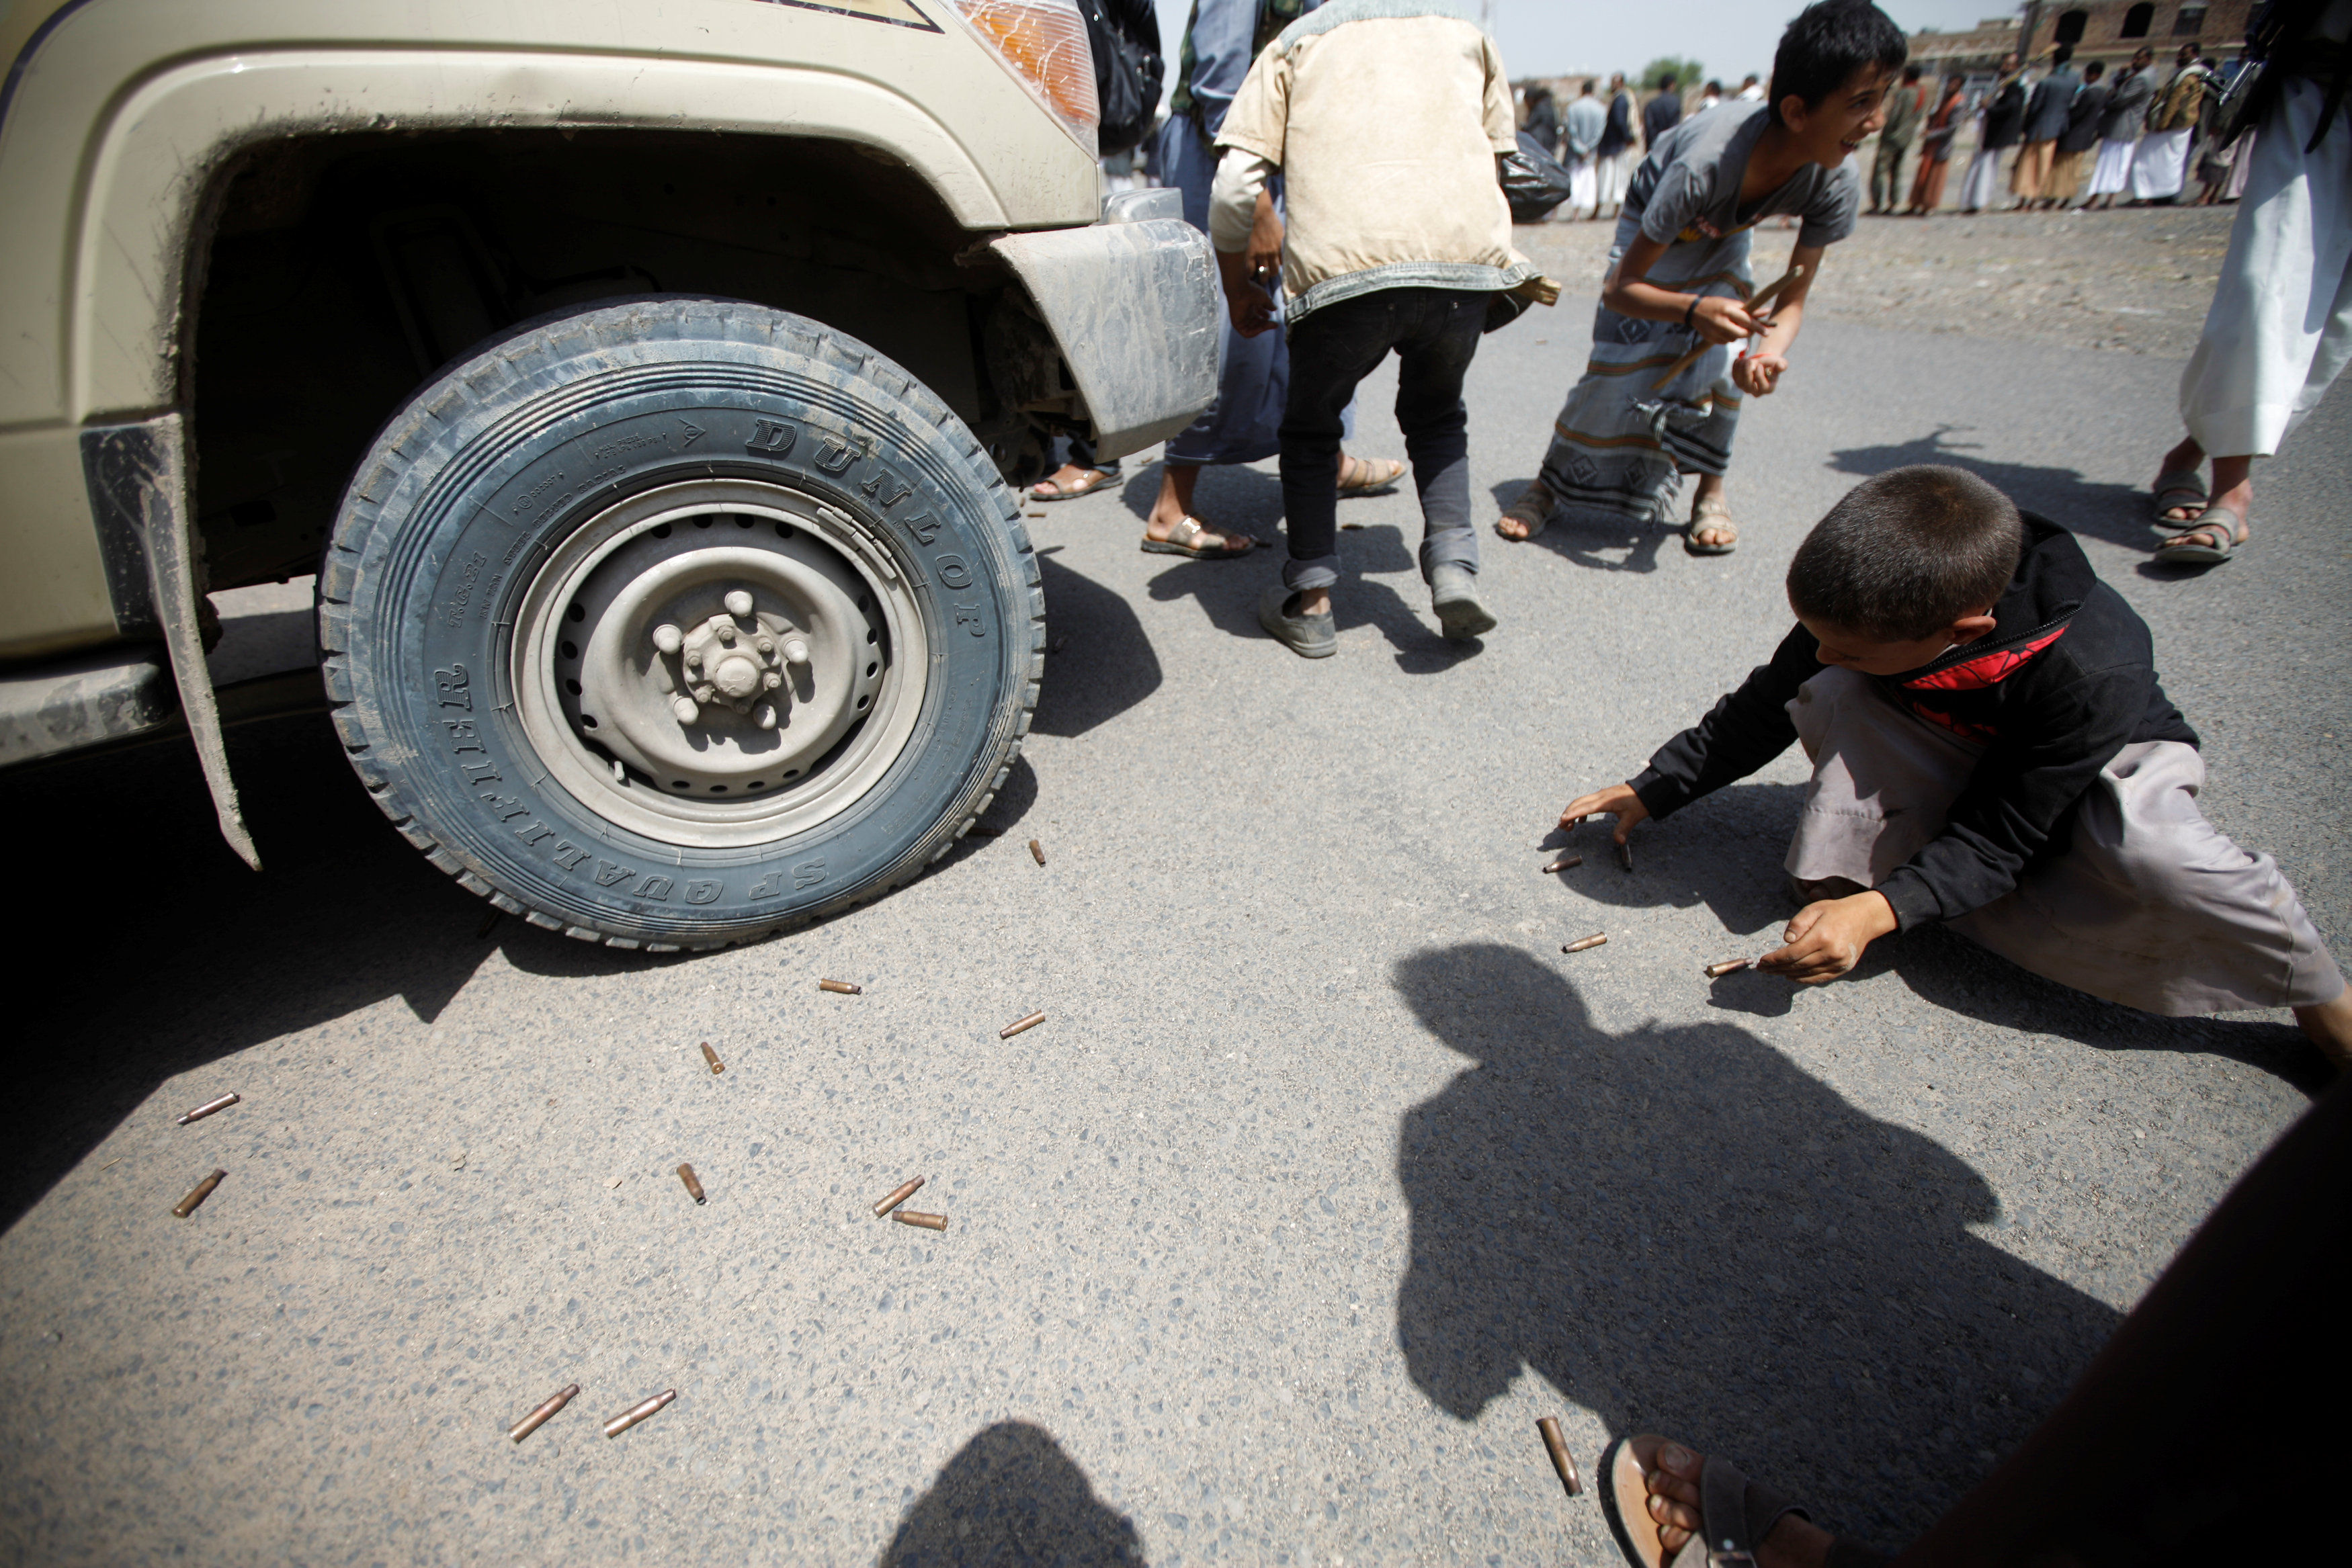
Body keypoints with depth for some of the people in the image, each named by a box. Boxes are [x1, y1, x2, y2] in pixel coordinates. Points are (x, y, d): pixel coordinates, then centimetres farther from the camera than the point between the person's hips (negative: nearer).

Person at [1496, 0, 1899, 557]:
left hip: (1723, 236, 3)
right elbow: (1619, 290, -40)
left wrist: (1770, 351, -47)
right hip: (1653, 223, -3)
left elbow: (1791, 300, -24)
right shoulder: (1704, 164, -44)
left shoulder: (1837, 185, -30)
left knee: (1724, 350, -19)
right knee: (1621, 361, -16)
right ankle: (1549, 484, 0)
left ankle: (1711, 490, -3)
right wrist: (1694, 309, -57)